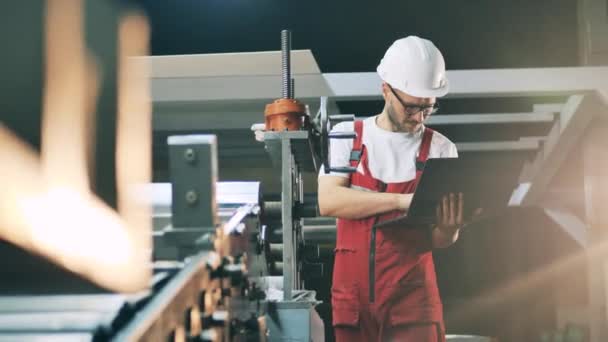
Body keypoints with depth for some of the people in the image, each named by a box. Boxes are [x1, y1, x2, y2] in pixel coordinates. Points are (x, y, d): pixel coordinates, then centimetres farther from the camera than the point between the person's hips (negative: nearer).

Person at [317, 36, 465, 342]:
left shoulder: (440, 149, 2)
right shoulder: (346, 135, 4)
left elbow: (441, 239, 1)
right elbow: (328, 201, -12)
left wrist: (448, 228, -24)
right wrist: (402, 200, -22)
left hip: (412, 295, -1)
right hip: (353, 291, 1)